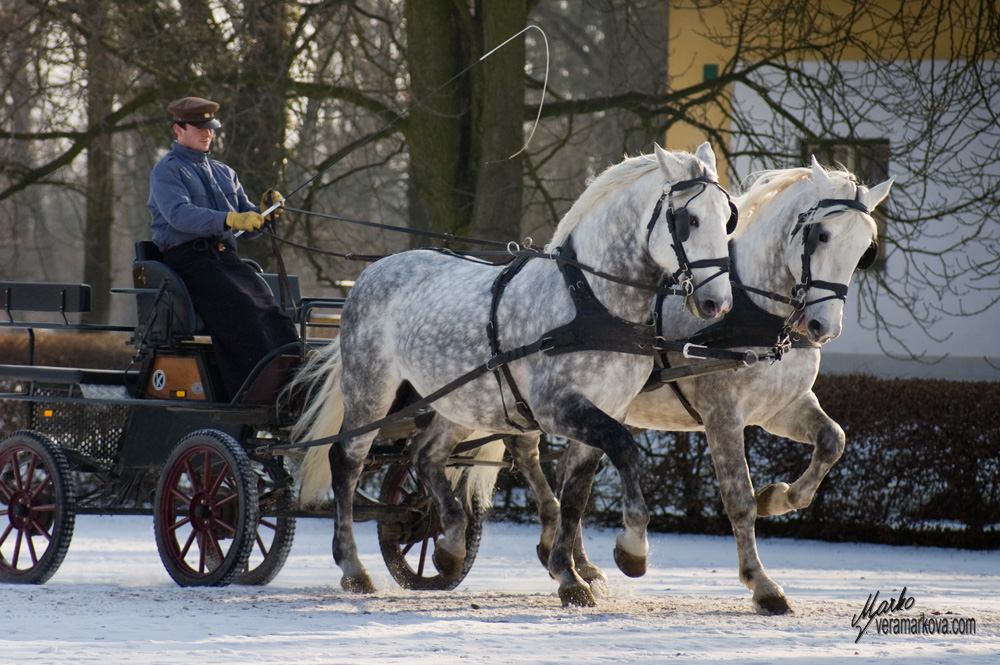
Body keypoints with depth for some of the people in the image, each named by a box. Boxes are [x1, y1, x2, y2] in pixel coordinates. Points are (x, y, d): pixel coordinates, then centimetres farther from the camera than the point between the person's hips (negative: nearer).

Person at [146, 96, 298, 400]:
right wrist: (230, 219, -28)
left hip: (225, 256, 6)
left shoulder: (223, 173, 27)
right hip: (187, 256, -6)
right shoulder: (167, 170, 4)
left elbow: (245, 219, 21)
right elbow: (178, 214, -15)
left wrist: (262, 212, -4)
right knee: (239, 304, -30)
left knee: (267, 304, -21)